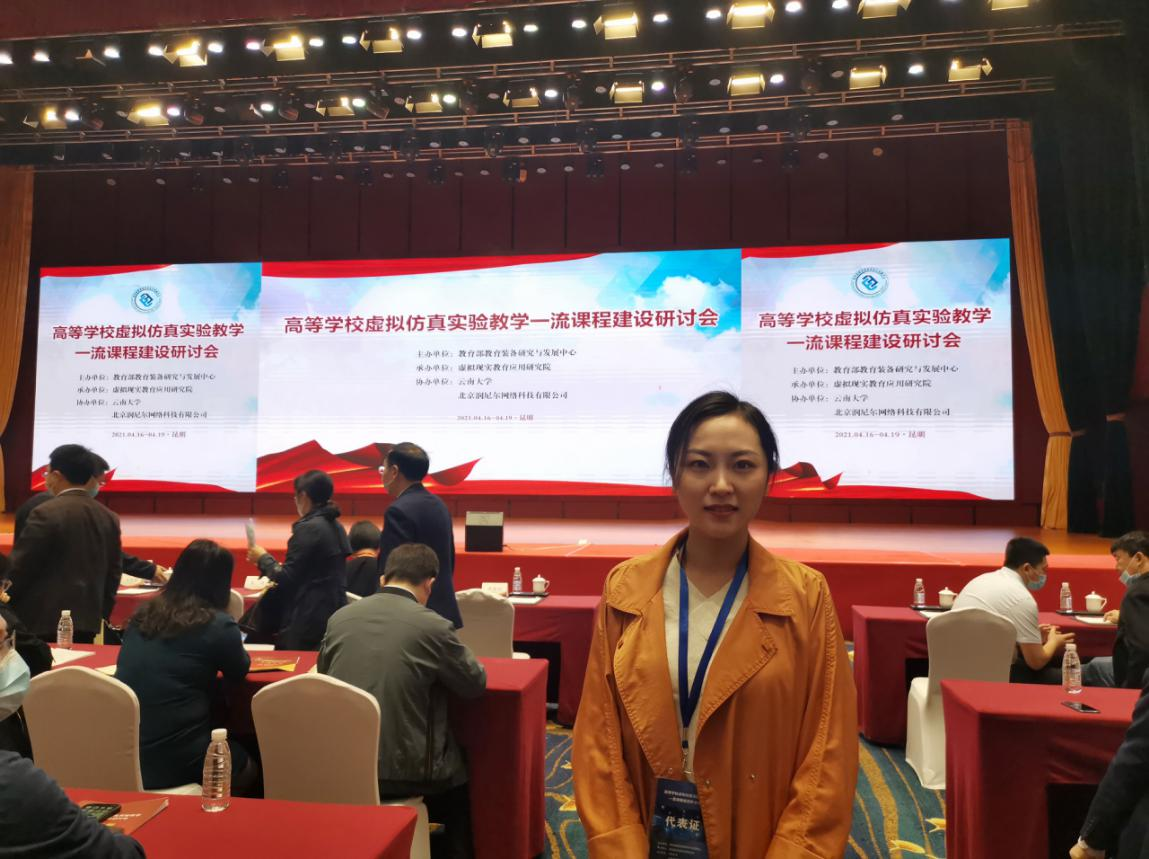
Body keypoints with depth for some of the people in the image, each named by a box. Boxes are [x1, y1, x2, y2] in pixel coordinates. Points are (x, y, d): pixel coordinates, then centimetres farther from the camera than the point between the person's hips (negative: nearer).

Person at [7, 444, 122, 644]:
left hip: (43, 622, -6)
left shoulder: (46, 514, -13)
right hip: (86, 622, 6)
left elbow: (19, 568, -8)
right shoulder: (109, 518, 7)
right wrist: (101, 616, 19)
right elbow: (113, 574, 11)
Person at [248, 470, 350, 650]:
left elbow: (285, 579, -13)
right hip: (334, 613, 8)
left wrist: (263, 558, 2)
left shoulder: (308, 528, -14)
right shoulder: (336, 527, 11)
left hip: (310, 619, -8)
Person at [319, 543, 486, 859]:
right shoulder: (434, 626, -13)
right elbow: (476, 684, 0)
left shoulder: (339, 618, 0)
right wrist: (450, 655, 20)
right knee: (455, 776, 28)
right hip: (402, 770, -4)